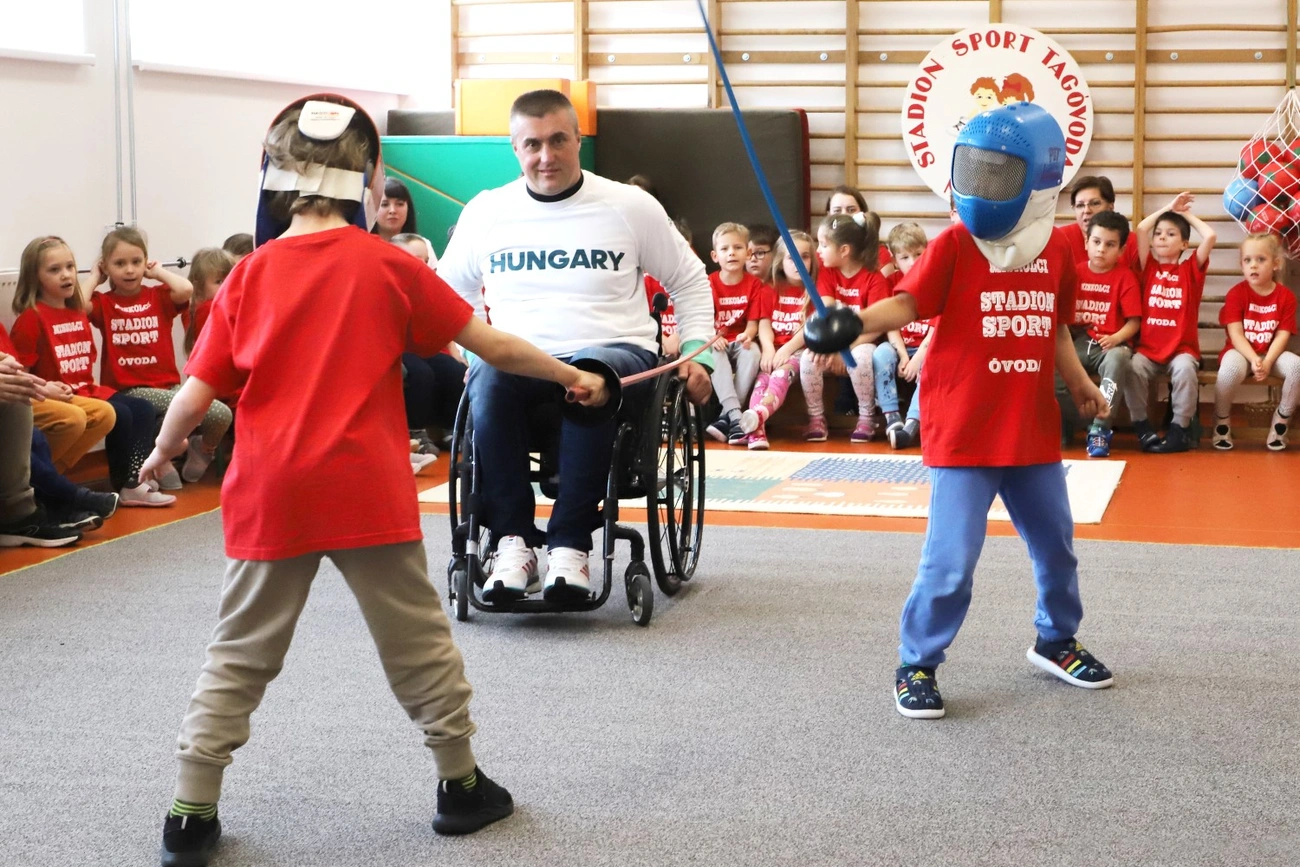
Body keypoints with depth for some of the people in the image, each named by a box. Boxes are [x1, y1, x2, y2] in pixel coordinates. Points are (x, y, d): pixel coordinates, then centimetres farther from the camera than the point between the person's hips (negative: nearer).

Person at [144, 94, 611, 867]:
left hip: (269, 493, 2)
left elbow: (196, 396, 3)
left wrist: (164, 453, 23)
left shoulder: (250, 276, 3)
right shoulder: (387, 266, -1)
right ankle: (462, 785, 24)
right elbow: (493, 346, 4)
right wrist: (572, 376, 18)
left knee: (241, 654, 11)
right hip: (367, 491, -2)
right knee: (417, 640, 13)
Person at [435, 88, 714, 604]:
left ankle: (569, 544, -34)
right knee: (489, 381, -35)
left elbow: (689, 282, 16)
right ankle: (513, 540, -28)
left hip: (615, 351, -1)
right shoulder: (486, 211, 10)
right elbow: (451, 287, 26)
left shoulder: (631, 205, 6)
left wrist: (697, 353, 4)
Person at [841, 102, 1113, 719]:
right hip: (963, 436, -5)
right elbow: (906, 304, -19)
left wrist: (1079, 383, 8)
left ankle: (1056, 641, 42)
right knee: (951, 558, -6)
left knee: (1055, 545, 19)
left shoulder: (1056, 252, 4)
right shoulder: (954, 245, -10)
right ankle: (917, 664, 10)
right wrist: (852, 321, -35)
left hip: (1033, 434, 5)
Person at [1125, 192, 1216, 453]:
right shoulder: (1149, 266, 10)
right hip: (1148, 347, 1)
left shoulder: (1190, 270, 8)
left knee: (1185, 370, -32)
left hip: (1182, 348, -1)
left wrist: (1187, 214, 9)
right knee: (1133, 367, -30)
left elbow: (1210, 236, -6)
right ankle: (1141, 426, -16)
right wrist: (1168, 208, 10)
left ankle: (1180, 428, -18)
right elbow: (1141, 229, -2)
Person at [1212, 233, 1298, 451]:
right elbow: (1235, 335, -14)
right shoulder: (1236, 293, -7)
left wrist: (1267, 362, -23)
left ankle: (1282, 418, -7)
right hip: (1241, 351, -2)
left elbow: (1282, 335, -7)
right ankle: (1222, 421, -14)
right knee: (1231, 368, -38)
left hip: (1271, 353, 2)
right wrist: (1254, 360, -28)